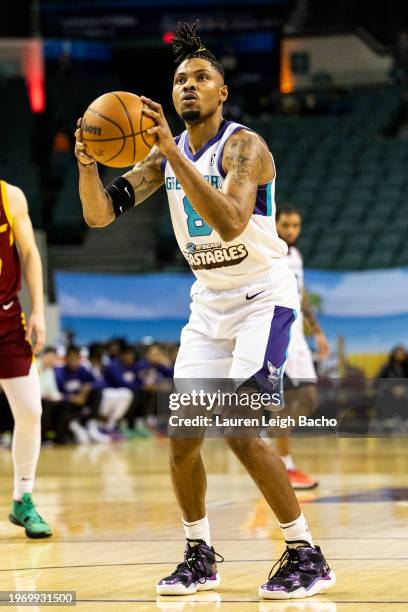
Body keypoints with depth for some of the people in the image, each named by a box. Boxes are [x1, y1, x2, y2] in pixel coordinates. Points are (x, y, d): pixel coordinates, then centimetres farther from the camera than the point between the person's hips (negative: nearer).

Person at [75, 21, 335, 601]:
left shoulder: (244, 146, -18)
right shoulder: (164, 154, 3)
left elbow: (230, 223, -36)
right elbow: (100, 214, -1)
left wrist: (174, 151, -38)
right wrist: (87, 162, -21)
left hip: (263, 296, -7)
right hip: (208, 301, 7)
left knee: (241, 430, -18)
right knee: (182, 433, 3)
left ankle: (307, 558, -8)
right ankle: (200, 556, 20)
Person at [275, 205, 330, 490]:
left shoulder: (296, 255, 14)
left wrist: (318, 332, 21)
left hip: (295, 336, 8)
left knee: (307, 398, 5)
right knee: (285, 401, -10)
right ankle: (286, 468, -3)